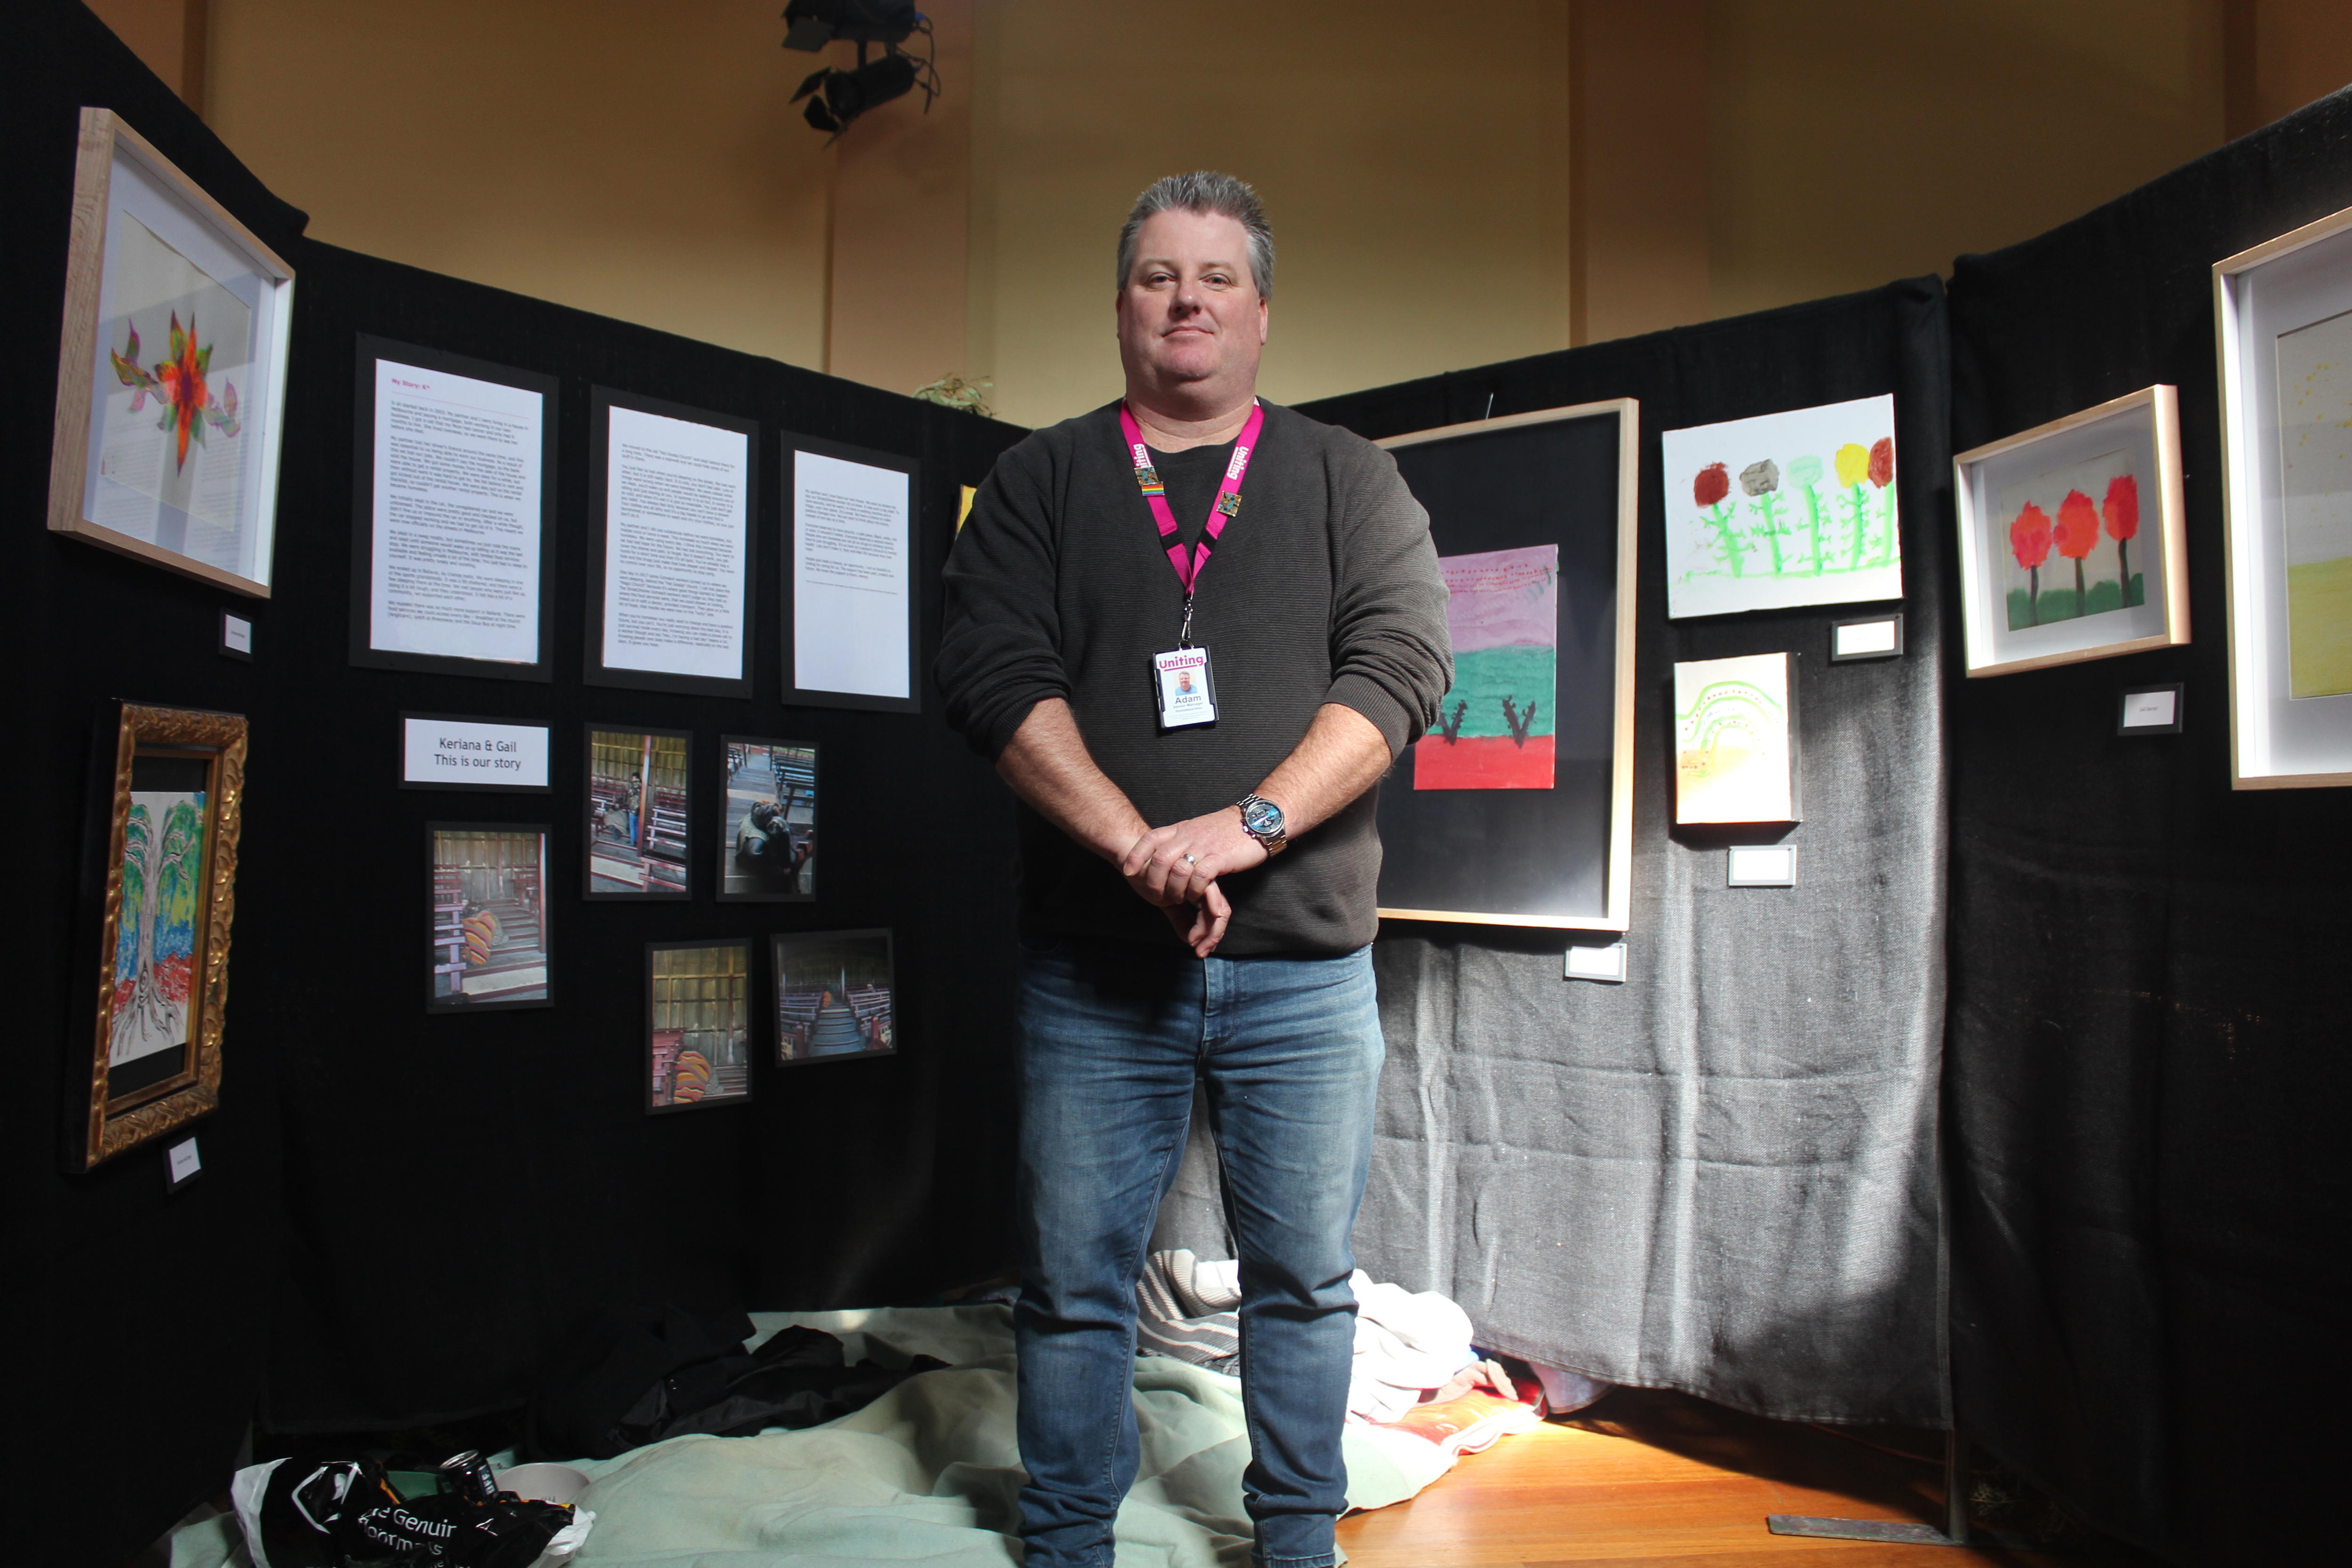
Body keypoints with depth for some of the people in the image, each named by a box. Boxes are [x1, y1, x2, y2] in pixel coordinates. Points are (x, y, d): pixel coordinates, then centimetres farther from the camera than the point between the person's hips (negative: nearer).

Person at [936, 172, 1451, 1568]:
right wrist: (1136, 845, -17)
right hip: (1092, 966, 0)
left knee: (1307, 1280, 11)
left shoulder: (1347, 478, 9)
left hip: (1305, 966, 1)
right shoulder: (1041, 483, 9)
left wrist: (1248, 825, -17)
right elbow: (997, 675, -4)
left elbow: (1402, 663, -4)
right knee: (1075, 1284, 9)